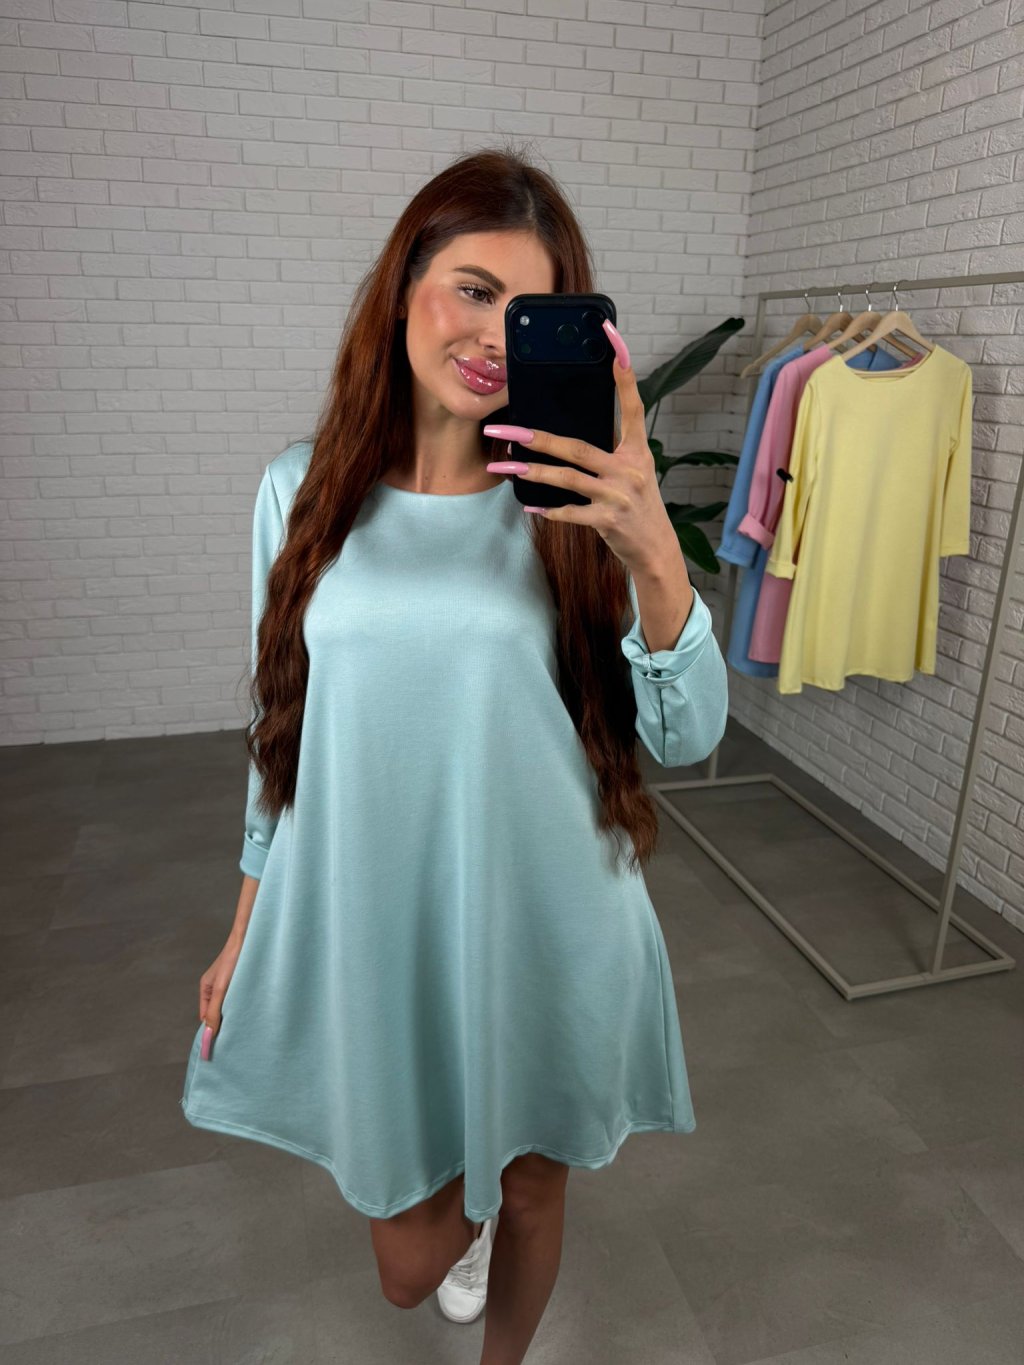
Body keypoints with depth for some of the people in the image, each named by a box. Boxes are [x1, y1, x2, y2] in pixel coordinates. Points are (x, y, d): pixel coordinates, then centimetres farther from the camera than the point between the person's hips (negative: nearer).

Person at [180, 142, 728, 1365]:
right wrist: (246, 930, 10)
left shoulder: (571, 504, -7)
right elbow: (281, 727, 5)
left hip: (544, 929, 0)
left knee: (532, 1191, 21)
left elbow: (686, 735, -12)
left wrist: (652, 553, -30)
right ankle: (462, 1205, 58)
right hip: (369, 933, 1)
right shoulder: (303, 490, -3)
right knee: (410, 1264, 18)